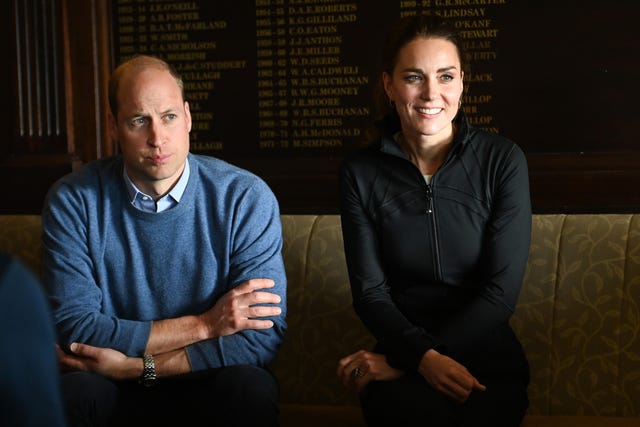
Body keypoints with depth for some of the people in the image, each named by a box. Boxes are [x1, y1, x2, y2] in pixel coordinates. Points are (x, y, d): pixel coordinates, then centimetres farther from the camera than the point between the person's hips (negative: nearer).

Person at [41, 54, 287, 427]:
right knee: (70, 392, -31)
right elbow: (74, 327, -15)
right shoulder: (73, 202, -9)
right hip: (122, 394, 0)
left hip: (212, 378, 1)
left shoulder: (246, 198, -12)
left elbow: (263, 337, -17)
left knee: (249, 387, -32)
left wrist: (136, 365, -22)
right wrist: (203, 325, -18)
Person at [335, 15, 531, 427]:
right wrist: (424, 357, -19)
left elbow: (501, 291, -7)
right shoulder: (360, 171, 2)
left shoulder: (503, 160, -3)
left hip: (485, 354, 0)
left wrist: (398, 359, -12)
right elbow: (370, 291, 1)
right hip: (403, 351, 0)